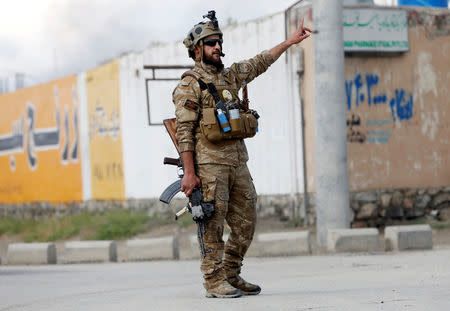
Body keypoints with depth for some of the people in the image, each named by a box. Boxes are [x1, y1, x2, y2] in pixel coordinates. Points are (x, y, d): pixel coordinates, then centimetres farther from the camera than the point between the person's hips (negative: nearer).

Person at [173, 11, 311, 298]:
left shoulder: (230, 76, 17)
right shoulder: (190, 84, -4)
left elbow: (260, 63, 32)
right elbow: (184, 131, -10)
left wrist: (291, 41, 31)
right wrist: (189, 173, -16)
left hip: (238, 163, 8)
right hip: (209, 164, -7)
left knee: (246, 222, 8)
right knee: (213, 225, -5)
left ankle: (231, 276, 19)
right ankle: (214, 282, 2)